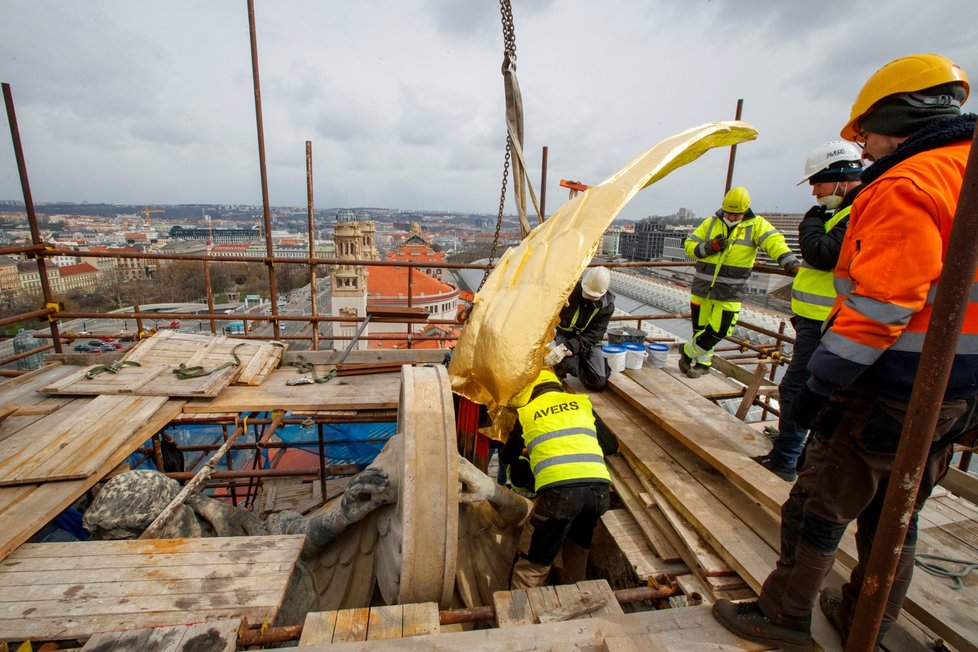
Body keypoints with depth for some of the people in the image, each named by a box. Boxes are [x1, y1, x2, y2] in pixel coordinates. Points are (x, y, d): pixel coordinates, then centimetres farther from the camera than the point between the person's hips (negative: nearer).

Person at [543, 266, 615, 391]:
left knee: (598, 383, -13)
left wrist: (566, 349, -41)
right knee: (567, 363, -36)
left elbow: (592, 336, -27)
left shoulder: (607, 305, -18)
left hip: (588, 341, 1)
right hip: (565, 335, -1)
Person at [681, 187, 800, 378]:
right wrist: (710, 247, -14)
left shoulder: (756, 224, -1)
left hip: (730, 292, -1)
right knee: (700, 327, 8)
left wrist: (791, 263, -32)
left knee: (719, 330, -2)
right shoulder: (711, 222, 4)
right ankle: (703, 363, 28)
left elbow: (774, 242, -17)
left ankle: (688, 351, 20)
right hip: (702, 287, 2)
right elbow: (690, 245, 4)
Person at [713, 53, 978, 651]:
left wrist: (821, 384, -20)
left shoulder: (906, 185, -17)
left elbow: (879, 303, -25)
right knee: (897, 510, 21)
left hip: (887, 391, -9)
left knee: (819, 506, 5)